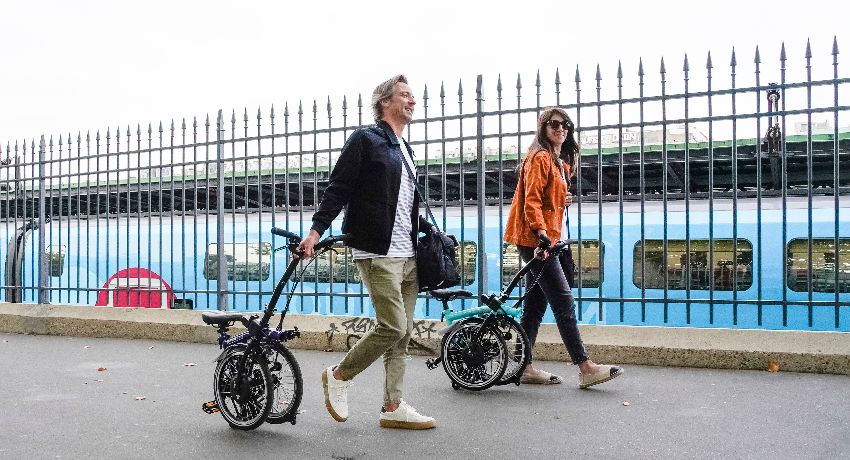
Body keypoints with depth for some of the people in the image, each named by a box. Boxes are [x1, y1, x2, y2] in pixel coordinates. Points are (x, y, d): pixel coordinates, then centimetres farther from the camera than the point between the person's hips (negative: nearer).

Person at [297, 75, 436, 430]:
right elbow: (338, 188, -9)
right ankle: (339, 376, 9)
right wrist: (316, 230, -18)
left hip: (408, 254, 8)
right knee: (393, 327, -12)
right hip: (378, 253, -8)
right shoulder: (365, 140, -2)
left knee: (403, 333, 7)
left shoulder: (404, 149, 21)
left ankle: (393, 408, 14)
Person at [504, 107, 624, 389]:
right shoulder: (539, 158, -8)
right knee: (564, 302, -10)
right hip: (535, 238, -10)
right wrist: (541, 232, -27)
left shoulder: (560, 162, 21)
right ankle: (586, 369, -6)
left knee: (536, 304, 9)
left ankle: (525, 367, 15)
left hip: (542, 239, 10)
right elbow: (531, 201, -18)